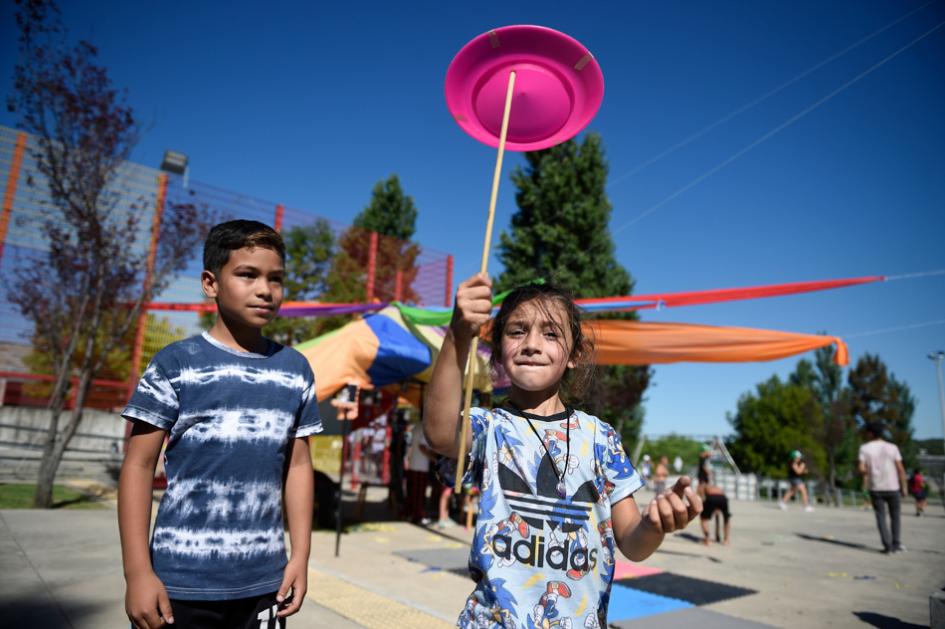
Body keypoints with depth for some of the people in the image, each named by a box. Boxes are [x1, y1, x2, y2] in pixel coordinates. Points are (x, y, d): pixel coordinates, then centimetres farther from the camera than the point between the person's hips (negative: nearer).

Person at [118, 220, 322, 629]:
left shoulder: (295, 369, 3)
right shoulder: (176, 364, -6)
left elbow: (298, 465, 6)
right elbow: (139, 465, -5)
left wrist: (300, 555, 4)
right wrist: (137, 571, -9)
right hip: (182, 581, -3)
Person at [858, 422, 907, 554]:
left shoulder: (865, 448, -4)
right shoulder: (892, 447, -2)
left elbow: (862, 469, -10)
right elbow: (900, 469, -5)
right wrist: (903, 487, 2)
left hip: (875, 488, -1)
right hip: (892, 487, 1)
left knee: (881, 517, 7)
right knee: (895, 516, 17)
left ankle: (888, 546, 1)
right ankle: (895, 544, 19)